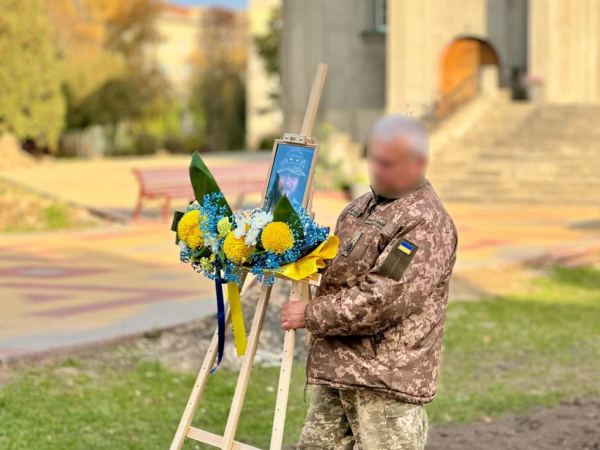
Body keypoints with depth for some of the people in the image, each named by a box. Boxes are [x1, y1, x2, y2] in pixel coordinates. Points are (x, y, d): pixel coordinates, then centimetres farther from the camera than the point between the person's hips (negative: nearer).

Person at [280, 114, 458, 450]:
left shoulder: (427, 223, -16)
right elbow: (339, 267, 31)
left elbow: (382, 301, -23)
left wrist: (311, 315, -14)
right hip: (334, 366, 9)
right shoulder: (362, 206, 15)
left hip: (386, 379, -9)